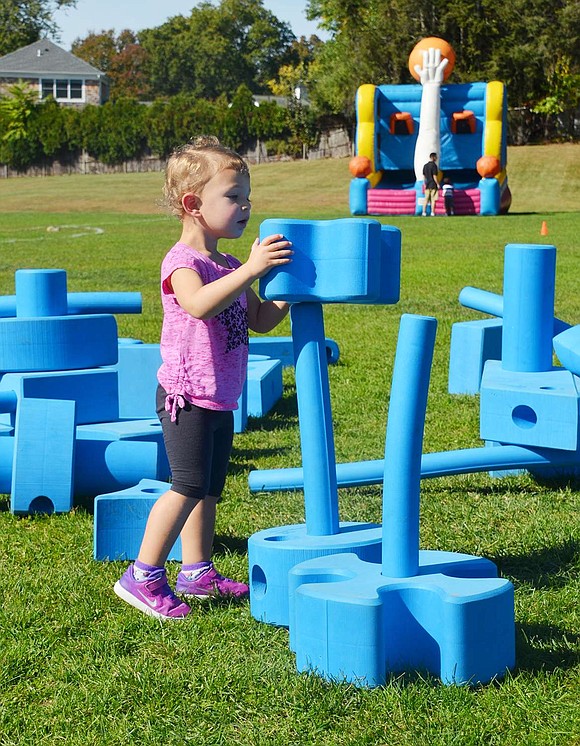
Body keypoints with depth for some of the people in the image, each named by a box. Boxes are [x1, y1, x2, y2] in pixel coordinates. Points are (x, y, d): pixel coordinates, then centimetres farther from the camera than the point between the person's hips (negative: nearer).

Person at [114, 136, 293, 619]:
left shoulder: (229, 268, 14)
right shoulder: (182, 262, -15)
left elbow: (260, 320, 18)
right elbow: (199, 304, -36)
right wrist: (251, 269, -41)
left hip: (221, 400, 9)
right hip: (186, 394, -9)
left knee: (209, 489, 14)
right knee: (189, 486, -13)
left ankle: (197, 572, 23)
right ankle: (143, 577, -6)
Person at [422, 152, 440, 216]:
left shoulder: (425, 165, 10)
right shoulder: (434, 165, -11)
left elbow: (424, 176, 13)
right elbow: (434, 176, -15)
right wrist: (438, 184, -9)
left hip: (427, 185, 6)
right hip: (433, 185, -6)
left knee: (426, 199, 7)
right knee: (433, 199, -2)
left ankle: (424, 212, 4)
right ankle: (432, 213, -3)